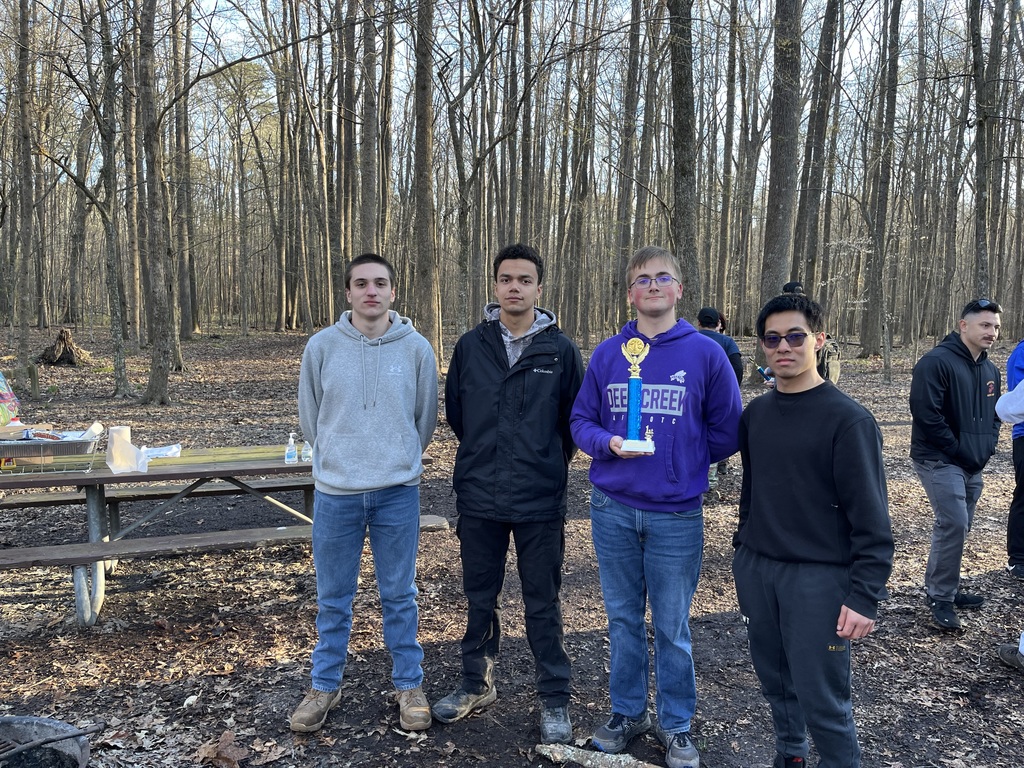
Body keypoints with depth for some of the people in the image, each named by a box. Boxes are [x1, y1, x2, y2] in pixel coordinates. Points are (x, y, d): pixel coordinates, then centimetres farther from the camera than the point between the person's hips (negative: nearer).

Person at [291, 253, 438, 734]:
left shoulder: (416, 348, -3)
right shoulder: (321, 347, -2)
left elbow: (425, 418, 8)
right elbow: (309, 417, 7)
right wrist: (336, 459, 10)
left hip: (398, 491, 0)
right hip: (335, 491, 1)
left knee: (399, 595, 11)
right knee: (333, 598, 13)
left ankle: (409, 685, 26)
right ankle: (325, 685, 30)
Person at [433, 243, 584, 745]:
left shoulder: (561, 350, -5)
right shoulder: (470, 346, 1)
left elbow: (576, 420, 2)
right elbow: (455, 413, 11)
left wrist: (546, 464, 7)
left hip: (540, 501, -2)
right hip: (479, 498, 2)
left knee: (543, 604, 8)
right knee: (480, 598, 16)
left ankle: (554, 699, 24)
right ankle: (477, 684, 34)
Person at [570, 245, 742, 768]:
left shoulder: (705, 354, -3)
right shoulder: (606, 354, 4)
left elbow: (727, 431, 2)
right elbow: (581, 420, 7)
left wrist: (683, 463, 0)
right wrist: (609, 444, -12)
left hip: (677, 514, -2)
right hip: (613, 509, 3)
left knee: (672, 627, 8)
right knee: (623, 619, 15)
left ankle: (676, 725, 26)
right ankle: (628, 712, 32)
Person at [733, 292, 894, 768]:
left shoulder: (847, 419, -12)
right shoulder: (756, 414, 7)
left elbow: (871, 518, -13)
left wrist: (865, 596, -16)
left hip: (820, 577, -6)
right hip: (757, 571, 6)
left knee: (822, 698, -1)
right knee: (775, 680, 17)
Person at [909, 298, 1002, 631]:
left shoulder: (990, 370, 13)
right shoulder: (936, 362, -14)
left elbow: (994, 414, 24)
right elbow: (925, 413, -20)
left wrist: (987, 447, 6)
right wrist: (959, 450, -15)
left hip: (972, 466, 8)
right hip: (939, 460, -8)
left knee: (958, 527, 13)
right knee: (954, 524, -15)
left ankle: (944, 590, 26)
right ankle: (940, 597, -2)